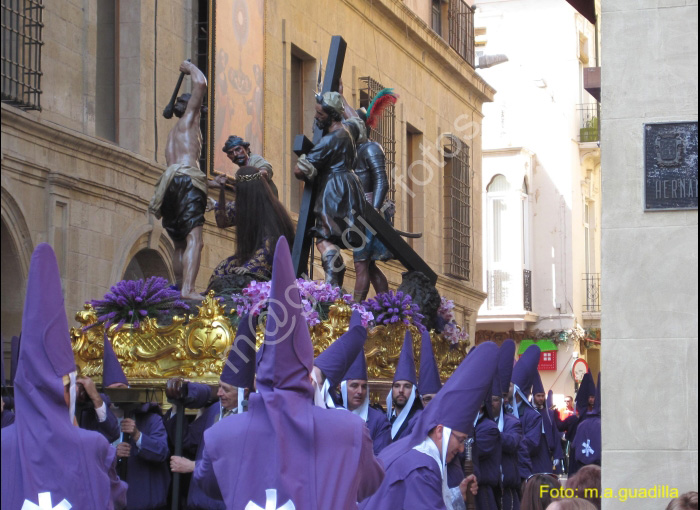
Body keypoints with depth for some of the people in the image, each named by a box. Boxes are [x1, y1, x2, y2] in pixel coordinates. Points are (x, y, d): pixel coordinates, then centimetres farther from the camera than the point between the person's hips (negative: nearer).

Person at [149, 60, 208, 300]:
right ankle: (188, 289, -33)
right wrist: (190, 68, 20)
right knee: (193, 239, -18)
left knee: (180, 245, 12)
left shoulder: (173, 132, 31)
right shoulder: (188, 120, 11)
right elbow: (200, 83, 0)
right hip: (186, 177, -8)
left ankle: (180, 288, 8)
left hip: (170, 179, 8)